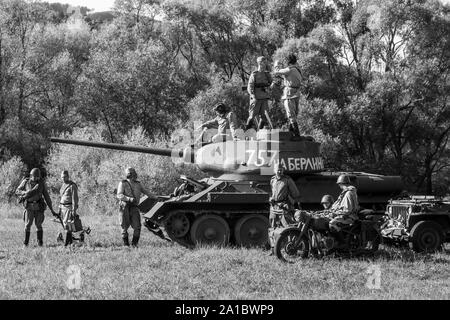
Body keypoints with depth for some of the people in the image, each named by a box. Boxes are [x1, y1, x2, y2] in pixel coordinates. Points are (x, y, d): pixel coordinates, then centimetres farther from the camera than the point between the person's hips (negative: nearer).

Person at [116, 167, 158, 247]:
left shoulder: (138, 184, 12)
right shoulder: (123, 184, -2)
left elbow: (146, 192, 25)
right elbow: (119, 195, -13)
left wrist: (155, 198, 23)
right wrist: (129, 199, -27)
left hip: (134, 207, 3)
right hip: (125, 207, -3)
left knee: (137, 226, -7)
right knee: (125, 226, 1)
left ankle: (134, 243, 3)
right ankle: (126, 244, 12)